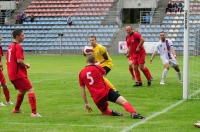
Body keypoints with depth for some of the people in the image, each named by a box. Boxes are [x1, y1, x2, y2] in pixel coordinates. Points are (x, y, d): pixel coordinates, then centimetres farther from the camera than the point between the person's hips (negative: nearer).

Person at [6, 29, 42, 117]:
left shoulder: (10, 47, 16)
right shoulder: (18, 46, -12)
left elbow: (7, 61, 21)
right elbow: (19, 60, -23)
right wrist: (26, 65, -4)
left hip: (11, 74, 9)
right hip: (19, 74, -9)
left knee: (22, 90, 27)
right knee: (30, 90, -12)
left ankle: (16, 109, 39)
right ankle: (34, 113, -23)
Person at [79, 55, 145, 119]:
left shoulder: (81, 73, 13)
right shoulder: (97, 67, 8)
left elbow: (82, 90, 14)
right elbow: (104, 72, 34)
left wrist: (86, 103, 21)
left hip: (97, 98, 2)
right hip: (106, 91, -2)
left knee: (105, 111, 26)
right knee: (124, 101, -13)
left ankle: (112, 113, -9)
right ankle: (133, 113, -43)